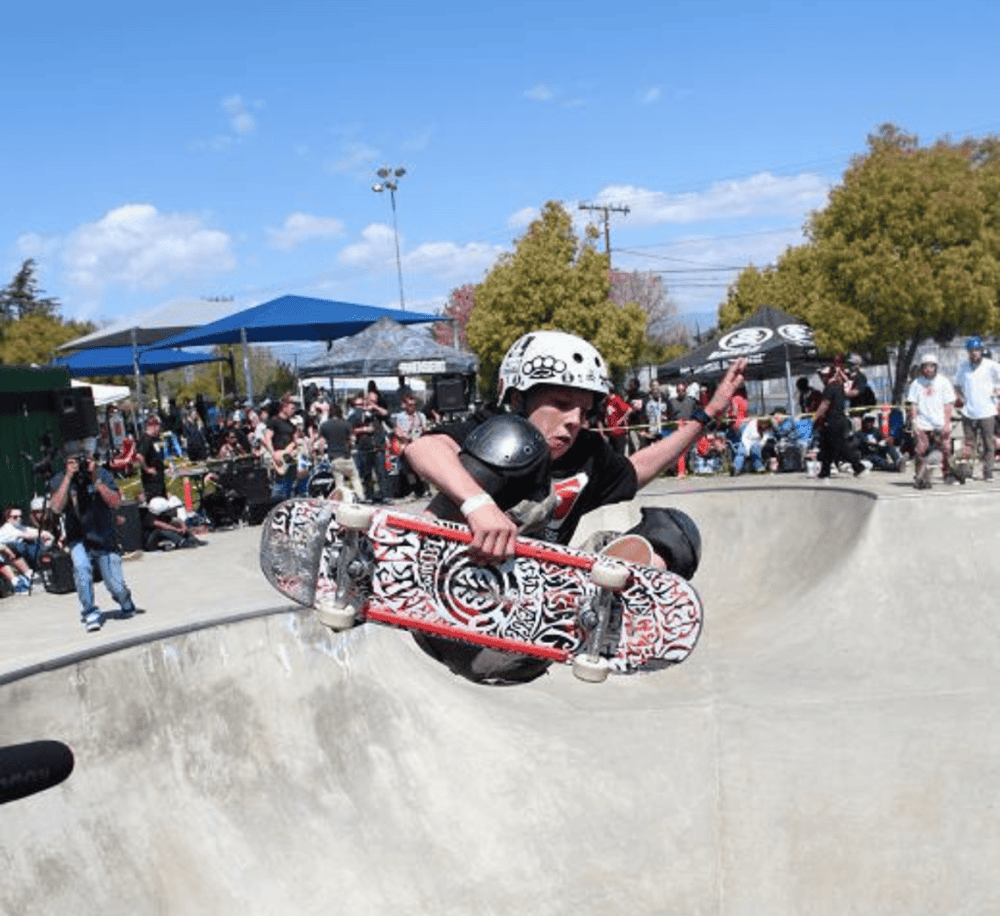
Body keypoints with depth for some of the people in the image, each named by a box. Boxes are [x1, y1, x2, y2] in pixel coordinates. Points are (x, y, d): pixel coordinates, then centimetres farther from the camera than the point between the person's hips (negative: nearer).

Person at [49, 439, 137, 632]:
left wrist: (96, 480, -23)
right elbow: (57, 507, -19)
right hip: (79, 539, 0)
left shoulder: (103, 475, -4)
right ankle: (90, 613, -12)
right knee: (81, 567, -31)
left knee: (116, 587, -2)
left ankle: (125, 601, 35)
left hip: (105, 539, 0)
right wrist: (68, 478, -22)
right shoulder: (60, 480, -3)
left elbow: (116, 502, -16)